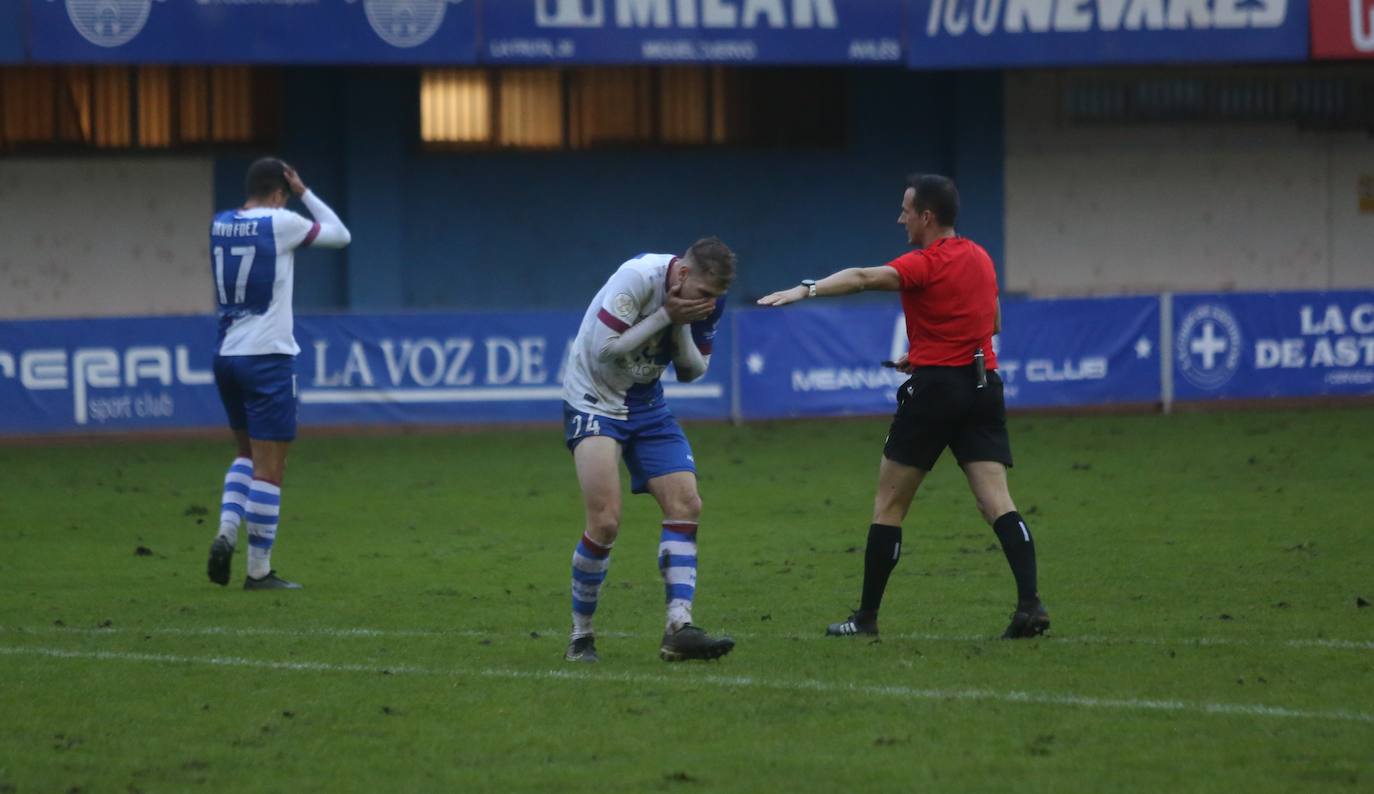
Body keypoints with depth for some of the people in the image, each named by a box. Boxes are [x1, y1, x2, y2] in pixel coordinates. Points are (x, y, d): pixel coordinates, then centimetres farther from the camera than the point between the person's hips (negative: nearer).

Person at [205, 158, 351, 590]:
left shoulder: (220, 224, 7)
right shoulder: (281, 223, -10)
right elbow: (341, 235, 3)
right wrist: (305, 193, 7)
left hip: (227, 355, 6)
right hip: (268, 358, -6)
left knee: (249, 453, 23)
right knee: (269, 469, -1)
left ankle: (226, 531, 3)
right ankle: (259, 570, 1)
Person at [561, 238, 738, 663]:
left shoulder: (707, 300, -4)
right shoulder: (638, 277, -25)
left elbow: (693, 370, 2)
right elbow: (604, 348, -26)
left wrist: (682, 326, -17)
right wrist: (667, 316, -26)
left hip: (647, 407, 7)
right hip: (594, 401, -7)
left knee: (686, 504, -9)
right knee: (605, 522, -16)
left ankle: (679, 629, -11)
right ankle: (580, 635, 0)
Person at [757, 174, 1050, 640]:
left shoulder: (927, 264, -11)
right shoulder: (980, 258, 13)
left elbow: (864, 278, -28)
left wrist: (806, 290, -37)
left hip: (935, 387, -6)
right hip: (984, 386, 6)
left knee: (889, 502, 5)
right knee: (996, 501, -2)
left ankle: (867, 616, 9)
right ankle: (1030, 605, -18)